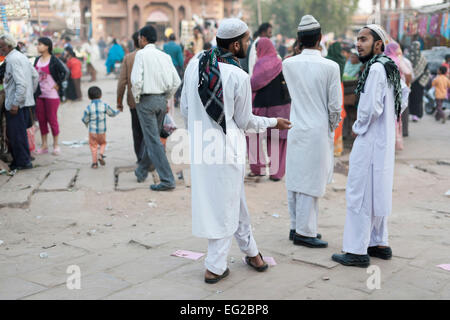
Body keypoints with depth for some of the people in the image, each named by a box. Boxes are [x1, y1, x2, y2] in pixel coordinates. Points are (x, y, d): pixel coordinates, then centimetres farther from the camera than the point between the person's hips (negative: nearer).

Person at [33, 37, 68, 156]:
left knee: (52, 119, 0)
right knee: (41, 119, 8)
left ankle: (56, 145, 12)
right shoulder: (37, 60, 10)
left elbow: (64, 72, -14)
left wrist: (58, 84, -11)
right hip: (39, 94, 6)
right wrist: (35, 90, 7)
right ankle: (44, 145, 18)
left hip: (52, 94, -6)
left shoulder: (54, 60, -9)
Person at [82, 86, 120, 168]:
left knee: (93, 146, 10)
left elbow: (85, 120, -4)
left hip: (92, 131, -1)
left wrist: (86, 123, 20)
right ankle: (101, 155, 1)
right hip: (102, 131, 1)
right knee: (103, 143, 23)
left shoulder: (88, 108, -10)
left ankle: (94, 163, 10)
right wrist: (118, 111, 28)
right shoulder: (105, 106, -8)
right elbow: (112, 113, 6)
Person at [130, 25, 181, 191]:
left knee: (153, 140, -5)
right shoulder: (165, 56, 7)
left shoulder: (141, 54, -8)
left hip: (146, 100, -6)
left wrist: (136, 98, -4)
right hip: (162, 100, 6)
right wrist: (165, 98, 14)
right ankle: (142, 171, 36)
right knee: (151, 137, 19)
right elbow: (176, 81, 4)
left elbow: (136, 80, -18)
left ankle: (167, 180, -10)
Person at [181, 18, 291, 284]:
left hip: (200, 148, 6)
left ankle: (250, 251, 36)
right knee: (224, 207, 9)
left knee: (235, 201, 20)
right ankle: (215, 268, 19)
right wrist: (273, 122, 11)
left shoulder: (194, 65, -2)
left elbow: (185, 109, 5)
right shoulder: (239, 77, -16)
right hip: (227, 151, -6)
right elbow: (244, 121, -5)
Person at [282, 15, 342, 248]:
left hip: (295, 130, 5)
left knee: (295, 180, 13)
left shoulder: (288, 64, 0)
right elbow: (335, 106, -8)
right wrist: (332, 128, 11)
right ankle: (304, 232, 7)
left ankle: (296, 227, 24)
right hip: (318, 132, -5)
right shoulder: (330, 67, -11)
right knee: (312, 183, 1)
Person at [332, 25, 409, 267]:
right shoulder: (390, 67, 11)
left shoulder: (376, 68, -18)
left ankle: (357, 251, 2)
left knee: (359, 194, -4)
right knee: (378, 192, 18)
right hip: (385, 139, 10)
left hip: (370, 139, -10)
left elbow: (372, 107, -26)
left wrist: (358, 127, -10)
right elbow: (404, 95, 23)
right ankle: (379, 243, 28)